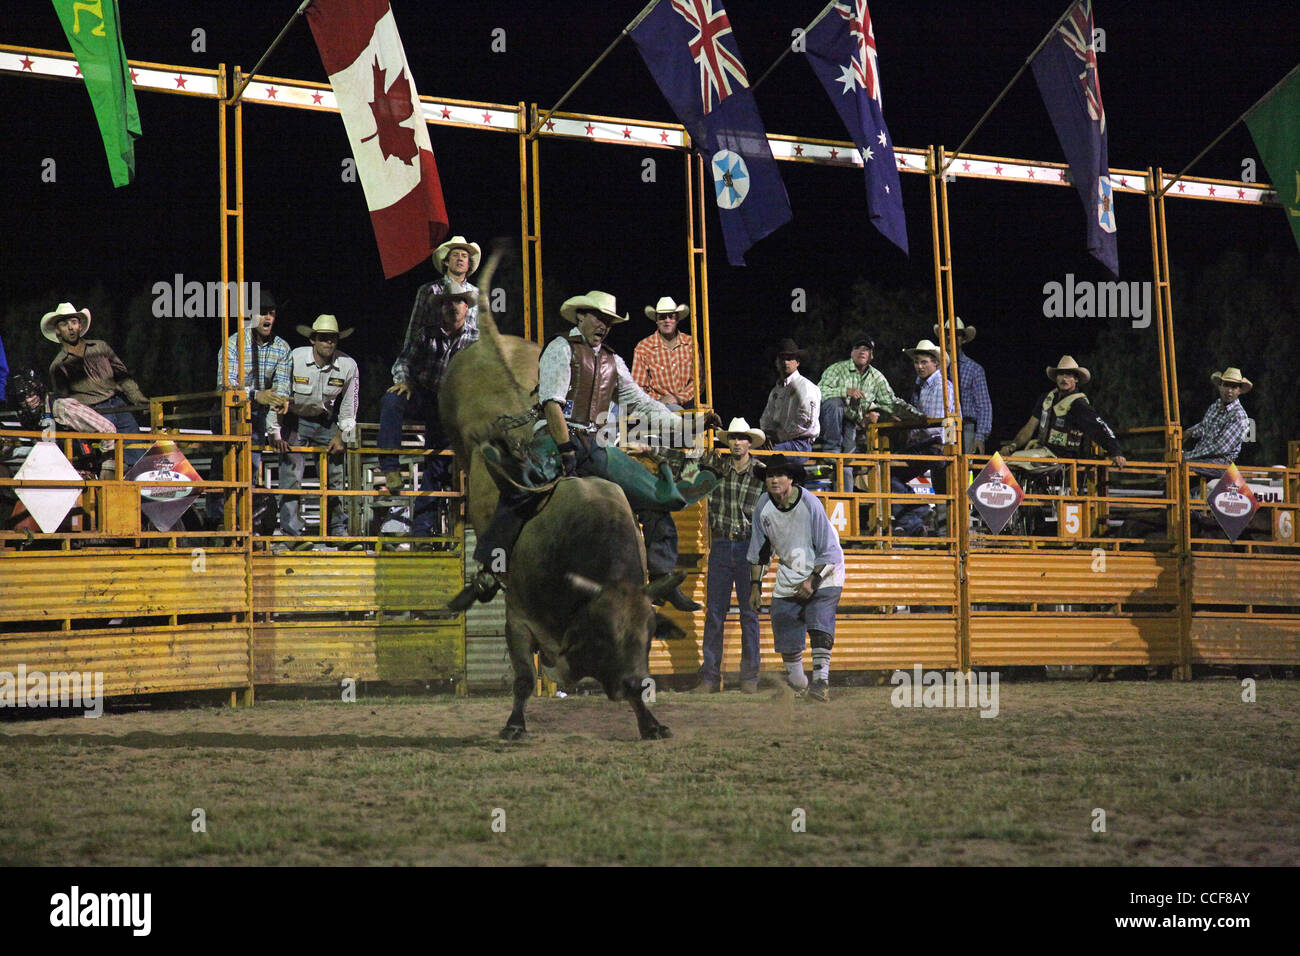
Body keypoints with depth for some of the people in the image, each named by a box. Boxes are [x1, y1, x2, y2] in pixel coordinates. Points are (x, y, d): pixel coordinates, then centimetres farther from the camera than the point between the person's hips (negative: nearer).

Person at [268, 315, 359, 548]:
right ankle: (291, 530, -12)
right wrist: (275, 432, -12)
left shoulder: (348, 366, -13)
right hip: (295, 421, -2)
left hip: (326, 422, 2)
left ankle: (339, 530, 13)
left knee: (334, 476, 1)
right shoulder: (294, 360, -22)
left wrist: (342, 436, -3)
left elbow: (349, 405, 0)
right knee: (291, 474, -13)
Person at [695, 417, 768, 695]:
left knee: (749, 613, 2)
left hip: (749, 547, -2)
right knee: (714, 612, 0)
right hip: (721, 545, 2)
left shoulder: (762, 474, -1)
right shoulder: (717, 471, 5)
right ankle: (709, 677, 3)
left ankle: (750, 677, 7)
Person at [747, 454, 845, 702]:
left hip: (822, 574, -4)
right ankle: (797, 686, 19)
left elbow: (829, 552, -16)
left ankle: (821, 682, -26)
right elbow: (758, 551, 8)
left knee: (820, 627, -23)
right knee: (786, 637, 2)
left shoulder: (810, 503, -20)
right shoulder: (763, 505, -6)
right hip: (788, 577, 4)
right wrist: (755, 585, 6)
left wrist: (813, 580, -23)